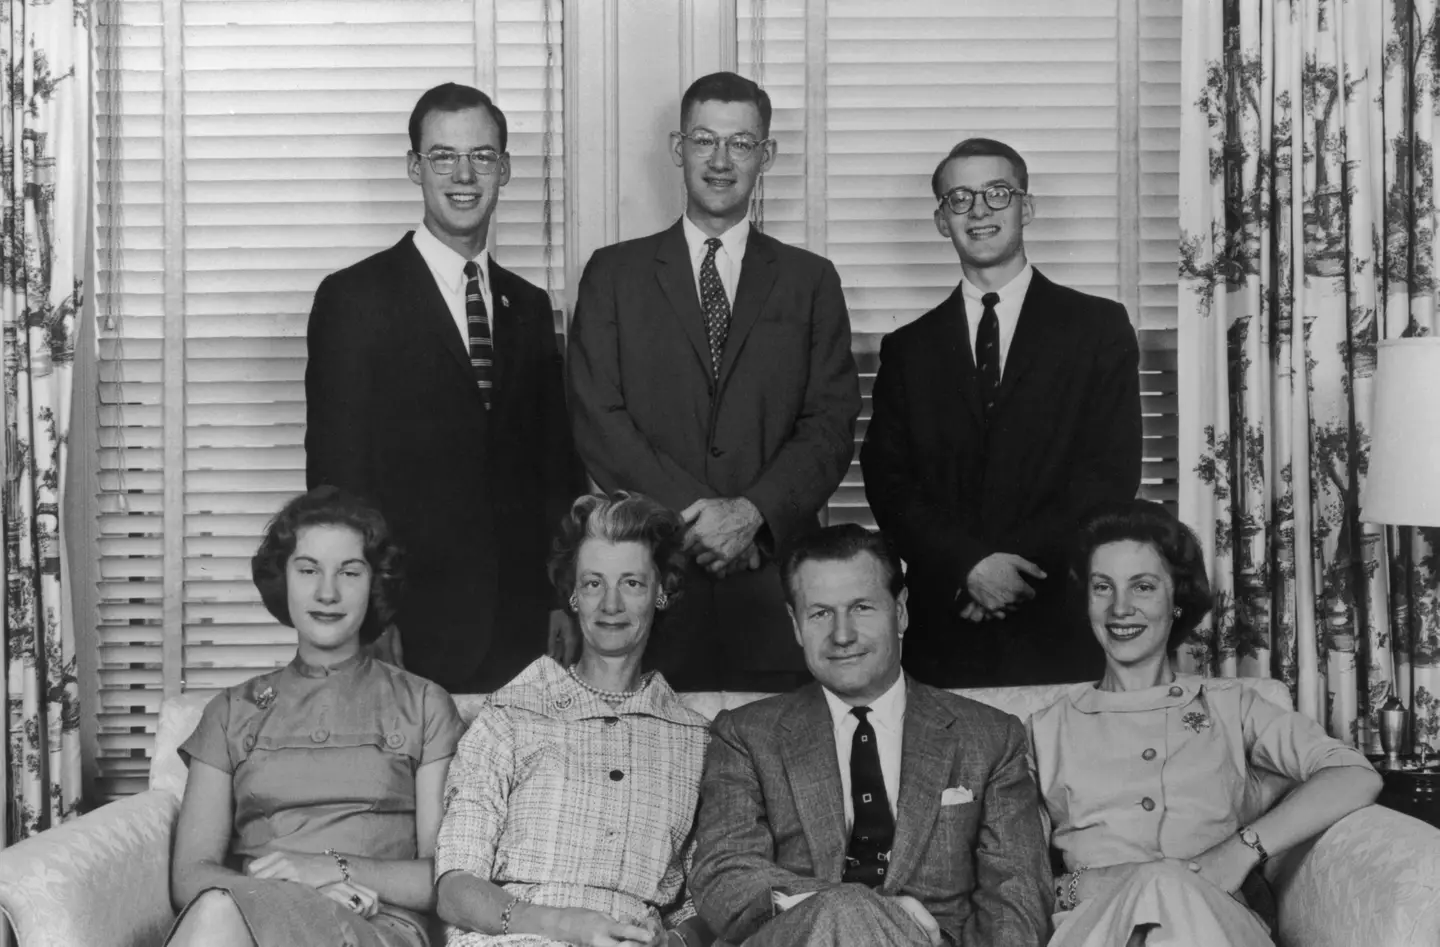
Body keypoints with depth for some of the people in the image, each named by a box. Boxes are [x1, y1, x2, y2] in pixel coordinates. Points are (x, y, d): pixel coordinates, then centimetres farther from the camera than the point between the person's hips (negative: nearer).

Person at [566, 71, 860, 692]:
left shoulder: (810, 281, 11)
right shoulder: (614, 274, 9)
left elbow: (831, 427, 3)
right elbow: (597, 420, 0)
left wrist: (752, 511, -13)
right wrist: (691, 515, -11)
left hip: (775, 577, 1)